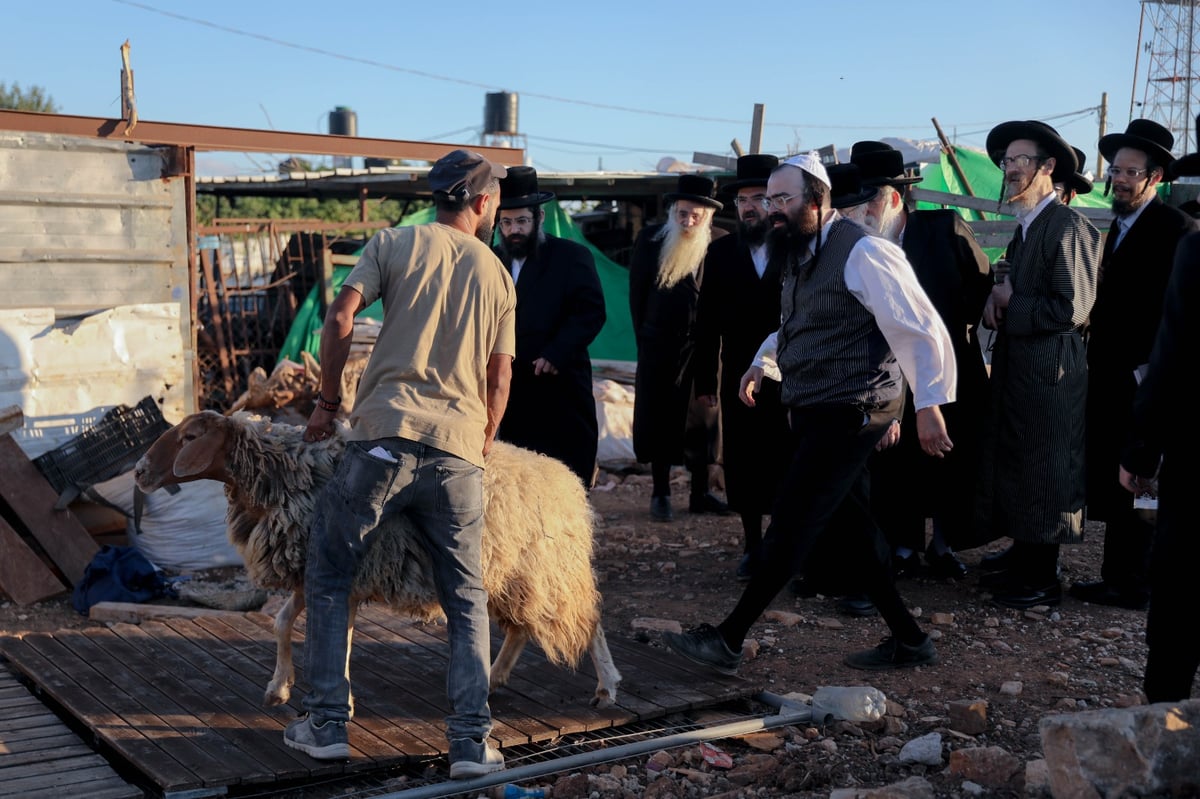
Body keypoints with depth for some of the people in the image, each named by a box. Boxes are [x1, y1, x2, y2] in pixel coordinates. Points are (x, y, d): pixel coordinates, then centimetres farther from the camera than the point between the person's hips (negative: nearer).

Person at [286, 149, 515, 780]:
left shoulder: (395, 243, 8)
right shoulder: (498, 274, 14)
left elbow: (340, 319, -4)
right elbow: (499, 379, 13)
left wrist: (327, 403, 8)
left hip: (385, 436, -2)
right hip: (458, 448, 2)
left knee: (328, 576, 14)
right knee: (467, 600, 13)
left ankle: (326, 725, 15)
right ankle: (471, 741, 7)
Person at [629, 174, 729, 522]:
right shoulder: (651, 239, -2)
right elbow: (637, 293, 5)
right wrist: (644, 337, 5)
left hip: (702, 348, 0)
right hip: (659, 349, 0)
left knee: (701, 421, 7)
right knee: (659, 420, 5)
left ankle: (700, 493, 17)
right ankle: (660, 494, 12)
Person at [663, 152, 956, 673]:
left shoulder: (861, 253, -15)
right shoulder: (802, 255, 14)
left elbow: (921, 329, -15)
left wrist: (929, 405, -16)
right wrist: (762, 363, 11)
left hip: (849, 413, -10)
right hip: (815, 414, 10)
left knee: (791, 526, -6)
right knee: (854, 526, 13)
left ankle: (728, 641, 0)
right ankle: (908, 640, 24)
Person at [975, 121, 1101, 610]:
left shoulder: (1068, 227, -15)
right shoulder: (1026, 227, 14)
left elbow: (1073, 308, -21)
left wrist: (1010, 304, -14)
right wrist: (997, 298, -2)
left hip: (1050, 370, -9)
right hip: (1017, 367, 9)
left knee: (1044, 476, 0)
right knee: (1016, 470, 16)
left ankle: (1040, 582, 10)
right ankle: (1022, 557, 29)